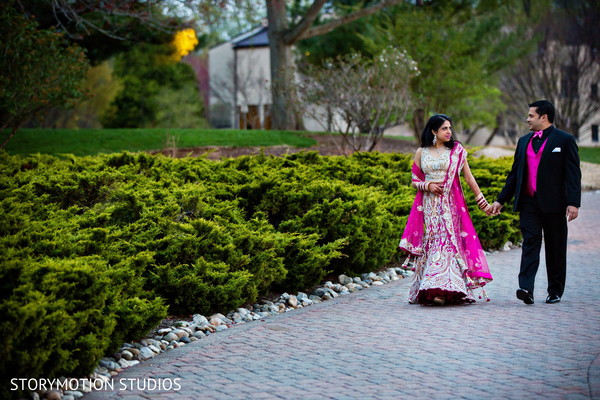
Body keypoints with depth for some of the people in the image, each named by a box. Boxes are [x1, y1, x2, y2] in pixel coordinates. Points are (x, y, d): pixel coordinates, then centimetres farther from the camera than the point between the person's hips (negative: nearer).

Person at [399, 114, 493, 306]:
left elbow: (469, 178, 6)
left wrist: (482, 201, 4)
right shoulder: (421, 152, 8)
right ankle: (431, 290, 0)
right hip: (429, 206, 2)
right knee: (431, 243, -1)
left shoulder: (457, 151, 5)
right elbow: (415, 180, 12)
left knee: (448, 241, -10)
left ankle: (445, 289, -15)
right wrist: (427, 185, -8)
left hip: (450, 205, -2)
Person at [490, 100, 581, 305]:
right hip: (528, 202, 4)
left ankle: (555, 291, 16)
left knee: (555, 248, 5)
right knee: (530, 243, -8)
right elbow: (514, 174, 19)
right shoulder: (524, 141, 16)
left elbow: (573, 174, -6)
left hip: (553, 204, -4)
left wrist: (573, 202, -16)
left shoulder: (565, 140, -1)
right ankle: (526, 289, -19)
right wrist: (500, 201, 15)